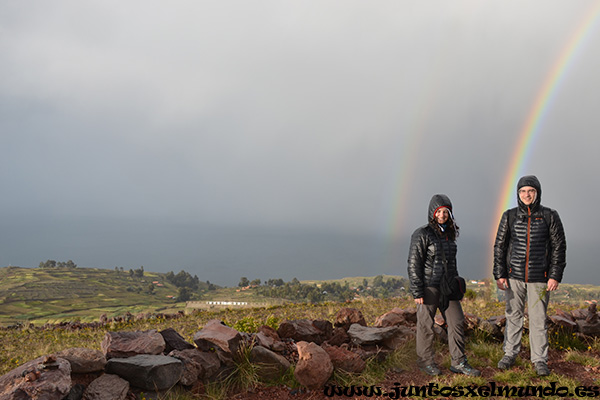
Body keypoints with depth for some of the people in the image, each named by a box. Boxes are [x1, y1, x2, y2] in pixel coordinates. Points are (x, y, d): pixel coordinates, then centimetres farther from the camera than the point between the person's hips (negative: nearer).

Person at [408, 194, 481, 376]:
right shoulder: (422, 234, -12)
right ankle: (425, 361, 20)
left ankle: (458, 362, 15)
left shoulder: (449, 233, 10)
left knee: (457, 322, 5)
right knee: (426, 325, 4)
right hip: (428, 286, -6)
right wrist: (417, 292, -16)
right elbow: (414, 264, -13)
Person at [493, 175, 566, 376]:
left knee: (538, 319, 4)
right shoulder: (509, 216, 2)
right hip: (514, 276, 1)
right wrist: (499, 275, -1)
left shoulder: (550, 216, -1)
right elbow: (499, 246, 5)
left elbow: (559, 247, 0)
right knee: (513, 316, 9)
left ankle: (540, 359, 17)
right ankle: (510, 354, 22)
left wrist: (555, 276, -6)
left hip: (539, 278, -1)